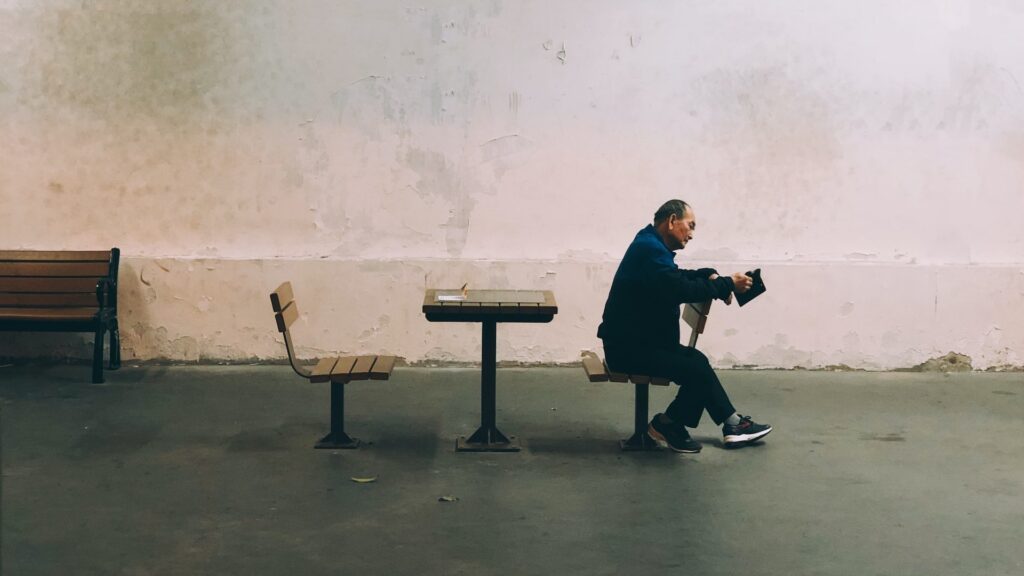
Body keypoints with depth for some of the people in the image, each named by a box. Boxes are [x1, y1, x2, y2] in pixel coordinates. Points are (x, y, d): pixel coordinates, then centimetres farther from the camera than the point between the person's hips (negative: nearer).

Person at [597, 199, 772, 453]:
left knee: (696, 360, 11)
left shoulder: (651, 245, 14)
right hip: (627, 347, -11)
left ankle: (732, 424, 11)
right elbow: (682, 289, -27)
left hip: (639, 340, 11)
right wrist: (726, 285, -16)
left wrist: (710, 275, 6)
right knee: (697, 370, -17)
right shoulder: (649, 248, -19)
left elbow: (677, 278, 26)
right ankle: (667, 425, 1)